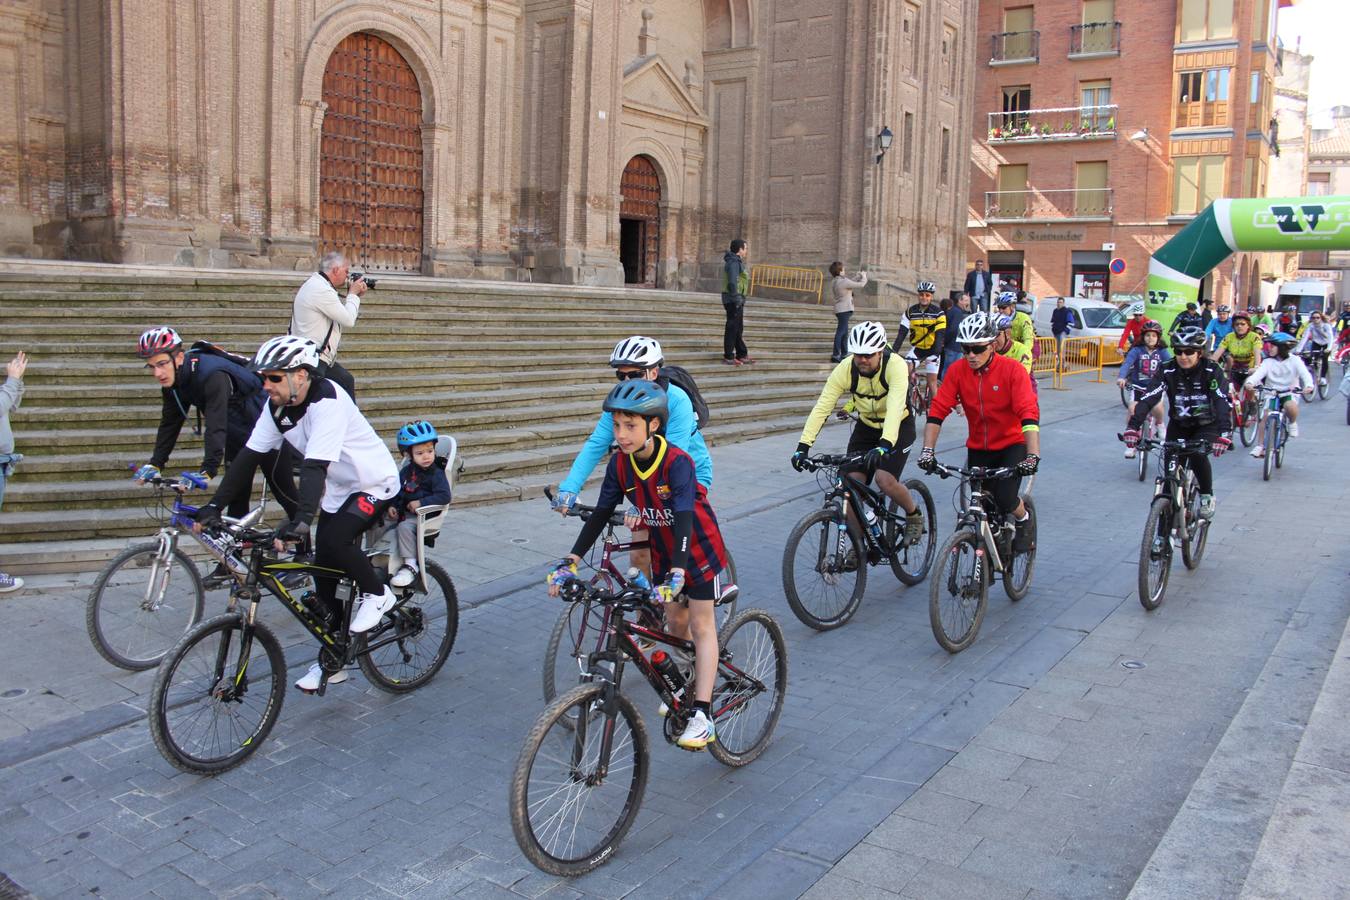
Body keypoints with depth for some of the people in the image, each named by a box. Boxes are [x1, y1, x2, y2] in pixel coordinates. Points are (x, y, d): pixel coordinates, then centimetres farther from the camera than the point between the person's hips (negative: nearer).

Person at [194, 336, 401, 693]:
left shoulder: (327, 402, -30)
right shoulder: (278, 406, -7)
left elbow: (315, 466, -40)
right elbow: (249, 457, -5)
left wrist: (301, 520, -49)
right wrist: (215, 505, -11)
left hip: (374, 484, -8)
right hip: (337, 488, 8)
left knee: (334, 541, -30)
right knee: (325, 573, 5)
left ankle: (376, 593, -1)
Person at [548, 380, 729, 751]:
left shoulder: (677, 462, -30)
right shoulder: (620, 463, -13)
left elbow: (684, 519, -38)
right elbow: (601, 514, -10)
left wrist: (678, 572, -49)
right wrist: (571, 562, -17)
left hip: (699, 548, -5)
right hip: (663, 550, 6)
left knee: (701, 626, -4)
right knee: (675, 622, 15)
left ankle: (702, 716, -6)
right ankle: (687, 688, 36)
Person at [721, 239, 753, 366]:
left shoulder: (736, 261, 17)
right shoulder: (733, 262, -16)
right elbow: (732, 282, -24)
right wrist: (736, 299, -24)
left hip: (737, 300, 10)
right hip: (734, 299, -10)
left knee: (738, 328, 14)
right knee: (732, 328, -5)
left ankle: (742, 355, 21)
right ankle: (728, 357, 0)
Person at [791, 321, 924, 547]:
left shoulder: (895, 365, -29)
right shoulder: (845, 369, -19)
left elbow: (895, 407, -42)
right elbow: (822, 407, -24)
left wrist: (884, 445, -56)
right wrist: (803, 445, -34)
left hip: (898, 427, -4)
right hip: (866, 427, 4)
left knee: (885, 480, -24)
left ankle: (914, 515, 8)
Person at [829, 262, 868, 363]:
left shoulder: (834, 282, 10)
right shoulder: (844, 281, -17)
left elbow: (851, 282, 24)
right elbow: (861, 285, -8)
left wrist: (859, 277, 21)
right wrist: (864, 277, 10)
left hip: (840, 310, 10)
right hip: (844, 309, -10)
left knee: (844, 332, 15)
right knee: (841, 332, -10)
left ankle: (844, 354, 20)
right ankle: (835, 355, -11)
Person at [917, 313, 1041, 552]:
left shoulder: (1012, 370, -18)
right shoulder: (957, 370, -10)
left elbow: (1029, 414, -27)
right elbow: (937, 411, -14)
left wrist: (1033, 455, -38)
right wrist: (928, 450, -25)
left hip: (1012, 445, -3)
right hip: (978, 448, 3)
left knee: (1004, 499, -20)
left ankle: (1024, 519, 15)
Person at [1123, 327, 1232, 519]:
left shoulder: (1212, 371, -20)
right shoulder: (1167, 370, -17)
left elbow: (1223, 403, -32)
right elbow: (1147, 399, -28)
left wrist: (1224, 436, -48)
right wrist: (1132, 427, -43)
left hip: (1206, 425, -2)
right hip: (1178, 424, 3)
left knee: (1198, 454, -27)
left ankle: (1207, 497, -3)